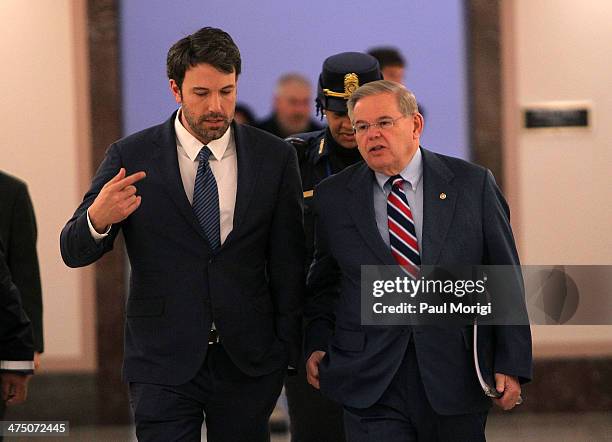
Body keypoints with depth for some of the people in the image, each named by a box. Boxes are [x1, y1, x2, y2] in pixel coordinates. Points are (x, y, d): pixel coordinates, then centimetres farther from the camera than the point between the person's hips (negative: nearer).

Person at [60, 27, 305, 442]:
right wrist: (98, 219, -25)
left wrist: (289, 350, 5)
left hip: (250, 360, 2)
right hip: (164, 363, -1)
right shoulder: (131, 157, -2)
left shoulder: (275, 157, 2)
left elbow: (288, 262, 6)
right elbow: (75, 252, -3)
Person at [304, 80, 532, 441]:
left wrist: (512, 364, -3)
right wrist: (317, 344, 1)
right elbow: (323, 282, 16)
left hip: (456, 380, 0)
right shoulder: (333, 197, 5)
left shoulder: (473, 184, 1)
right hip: (370, 387, 0)